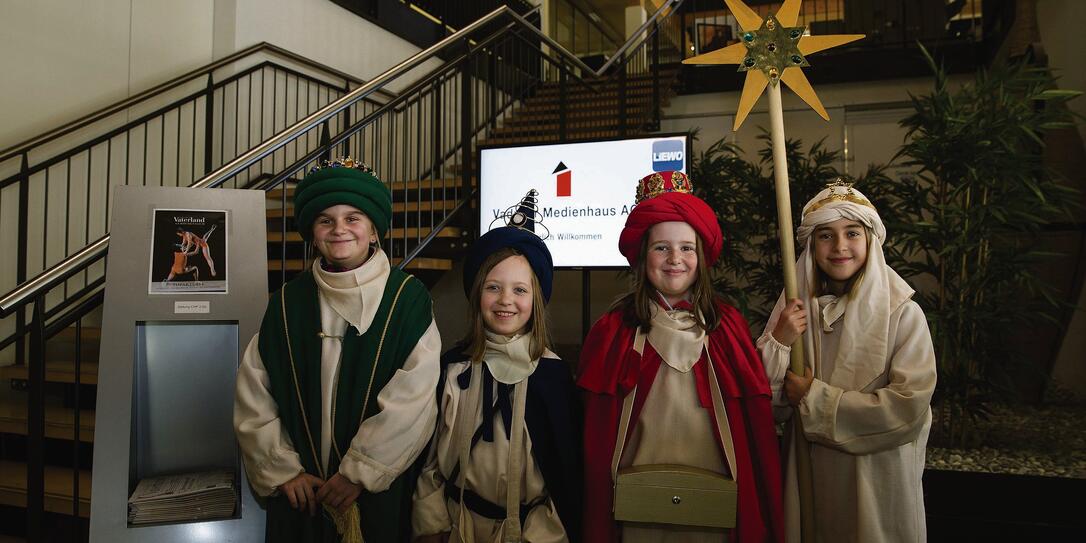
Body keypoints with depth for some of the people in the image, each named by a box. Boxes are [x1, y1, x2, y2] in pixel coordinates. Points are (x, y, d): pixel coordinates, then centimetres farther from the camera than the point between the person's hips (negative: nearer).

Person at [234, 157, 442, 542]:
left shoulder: (407, 298, -7)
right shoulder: (287, 303, 2)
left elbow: (412, 400, -13)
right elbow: (253, 397, 1)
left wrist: (359, 472, -13)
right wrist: (283, 470, -5)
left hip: (379, 492, -2)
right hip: (300, 493, 2)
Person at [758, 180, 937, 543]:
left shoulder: (903, 313, -13)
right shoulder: (794, 308, -2)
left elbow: (909, 408, -20)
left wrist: (815, 398, -16)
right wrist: (778, 341, -20)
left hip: (877, 479, -3)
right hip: (809, 475, 3)